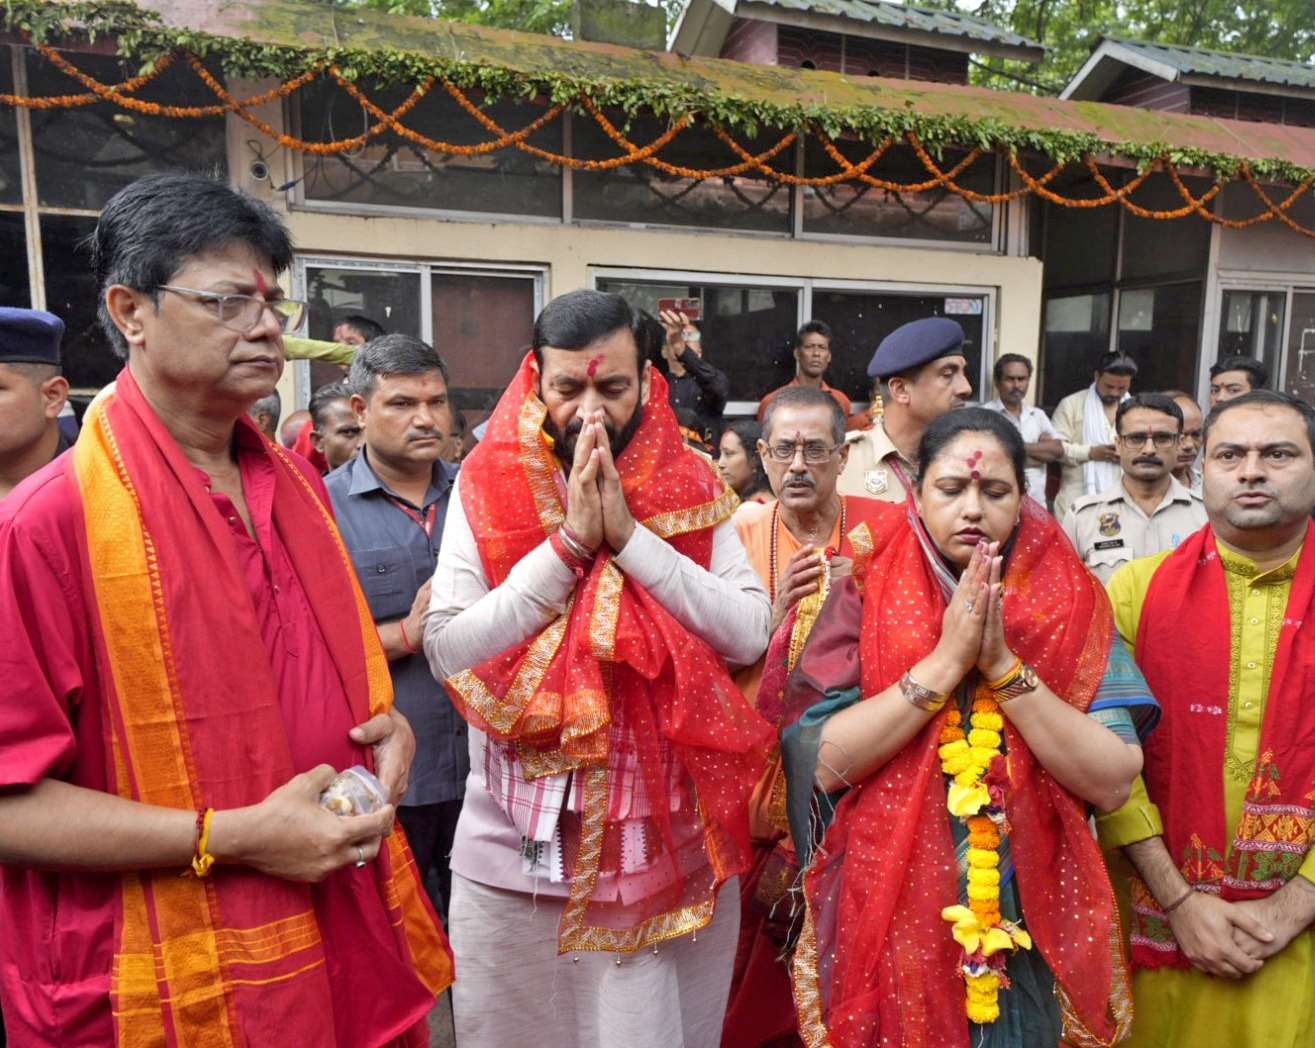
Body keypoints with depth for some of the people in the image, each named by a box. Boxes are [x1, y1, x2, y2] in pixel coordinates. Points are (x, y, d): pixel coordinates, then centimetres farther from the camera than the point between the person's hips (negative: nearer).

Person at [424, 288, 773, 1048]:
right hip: (516, 846, 0)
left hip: (667, 841, 1)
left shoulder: (691, 486, -2)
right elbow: (447, 651, -14)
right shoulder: (487, 487, -5)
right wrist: (569, 541, -19)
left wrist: (629, 534, -18)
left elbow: (751, 635, -12)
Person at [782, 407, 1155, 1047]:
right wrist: (945, 661, -21)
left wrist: (1002, 665, -21)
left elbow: (1114, 782, -12)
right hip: (887, 919, -1)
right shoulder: (866, 596, -7)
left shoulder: (1068, 602, -5)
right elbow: (820, 760, -17)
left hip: (1025, 925, 1)